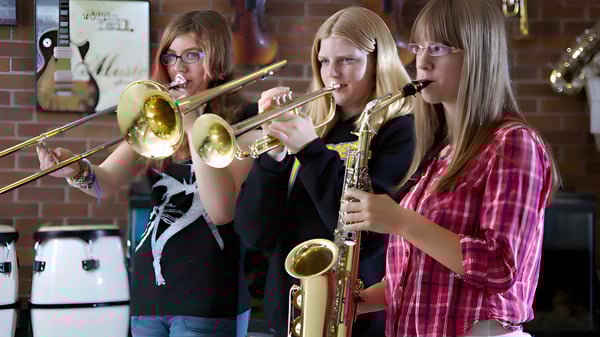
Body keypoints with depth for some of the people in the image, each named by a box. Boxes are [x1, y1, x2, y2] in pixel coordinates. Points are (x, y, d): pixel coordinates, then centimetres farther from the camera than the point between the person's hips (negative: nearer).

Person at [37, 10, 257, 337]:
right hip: (149, 292, 5)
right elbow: (106, 181, -3)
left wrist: (193, 126, -16)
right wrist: (77, 170, -25)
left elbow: (221, 210, -17)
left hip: (208, 298, -5)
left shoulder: (243, 118, -5)